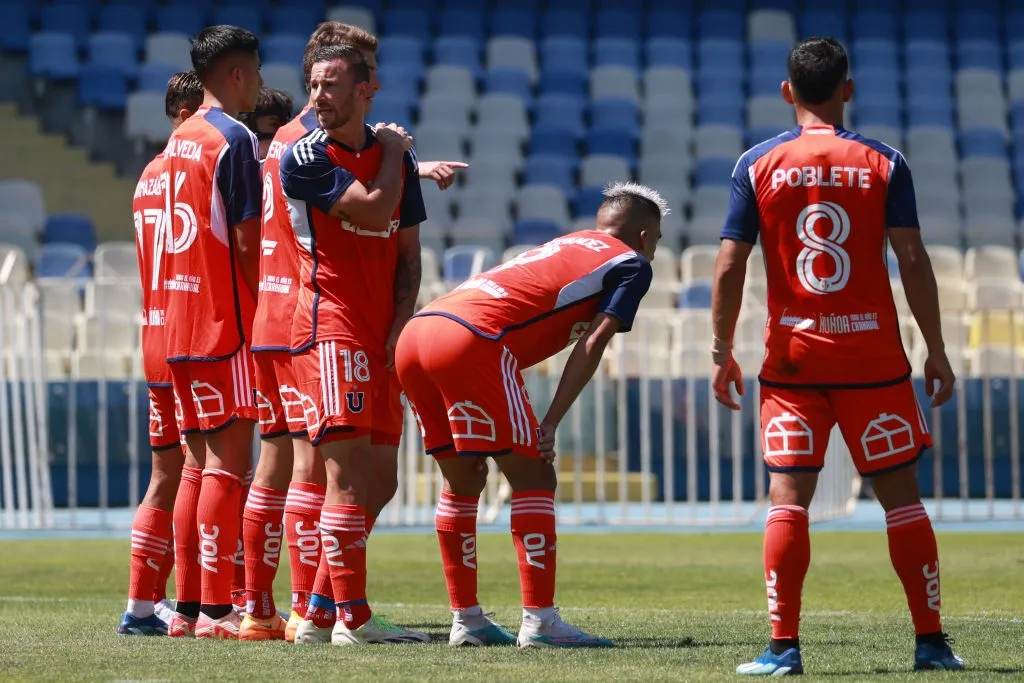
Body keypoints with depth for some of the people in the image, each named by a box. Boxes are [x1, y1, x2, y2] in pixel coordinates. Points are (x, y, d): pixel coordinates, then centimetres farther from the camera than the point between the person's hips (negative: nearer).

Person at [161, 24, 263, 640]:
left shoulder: (180, 139, 15)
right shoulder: (235, 139, -11)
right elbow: (248, 242, -14)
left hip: (180, 326, 9)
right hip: (228, 325, -9)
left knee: (202, 464, 12)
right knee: (230, 461, -8)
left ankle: (190, 605, 13)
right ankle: (216, 608, -10)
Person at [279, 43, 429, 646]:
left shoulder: (397, 158, 14)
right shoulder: (306, 158, -5)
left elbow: (407, 258, 15)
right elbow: (373, 211, -17)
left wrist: (396, 333, 3)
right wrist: (393, 152, -1)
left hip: (379, 337, 7)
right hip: (330, 324, -7)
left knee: (375, 480, 6)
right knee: (350, 469, -14)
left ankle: (321, 613, 13)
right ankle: (352, 617, -14)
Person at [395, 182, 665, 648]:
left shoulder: (562, 248, 33)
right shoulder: (631, 264, 12)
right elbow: (591, 346, 1)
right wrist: (550, 424, -2)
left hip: (414, 333, 8)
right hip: (471, 342, -8)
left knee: (464, 481, 18)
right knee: (533, 480, -1)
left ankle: (466, 619, 21)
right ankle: (539, 621, -4)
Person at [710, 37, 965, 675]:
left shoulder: (758, 164, 0)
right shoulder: (883, 163, -1)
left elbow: (730, 267, -2)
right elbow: (913, 263, -4)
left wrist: (722, 352, 7)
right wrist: (936, 351, 3)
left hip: (792, 359, 0)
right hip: (874, 358, 0)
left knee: (787, 499, 1)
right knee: (901, 496, 7)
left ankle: (784, 646, -6)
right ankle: (931, 642, 8)